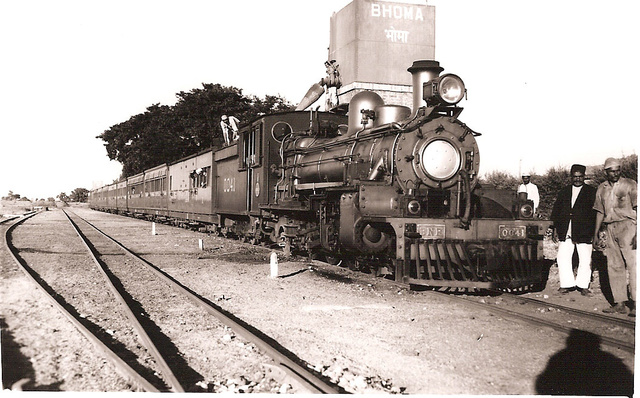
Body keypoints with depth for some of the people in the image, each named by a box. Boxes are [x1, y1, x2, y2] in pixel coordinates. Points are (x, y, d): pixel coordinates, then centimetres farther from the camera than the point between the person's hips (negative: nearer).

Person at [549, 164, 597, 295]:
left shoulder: (591, 192, 5)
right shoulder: (563, 192, 14)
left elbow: (595, 212, 1)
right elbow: (556, 211, 14)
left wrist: (595, 232, -6)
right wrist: (555, 229, 7)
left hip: (584, 232, -3)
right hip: (565, 232, 3)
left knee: (585, 259, 1)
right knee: (563, 258, 1)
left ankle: (583, 285, 12)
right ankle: (567, 284, 11)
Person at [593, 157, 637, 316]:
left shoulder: (630, 185, -1)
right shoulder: (602, 188, 14)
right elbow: (600, 212, 19)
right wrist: (596, 235, 16)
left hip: (627, 225, -5)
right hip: (610, 229, 5)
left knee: (632, 264, -10)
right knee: (614, 266, 4)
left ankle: (636, 303, -9)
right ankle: (620, 303, 9)